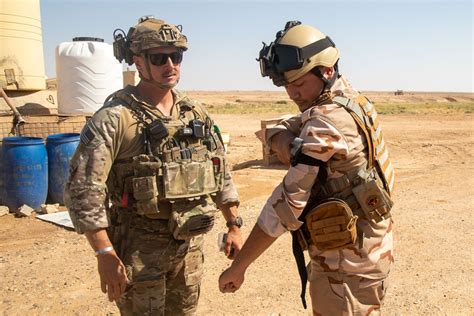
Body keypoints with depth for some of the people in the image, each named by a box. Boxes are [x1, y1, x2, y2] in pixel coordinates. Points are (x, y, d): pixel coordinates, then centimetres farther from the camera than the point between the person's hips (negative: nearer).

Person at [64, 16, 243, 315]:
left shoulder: (197, 114, 4)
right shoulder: (115, 118, -15)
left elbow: (221, 174, 11)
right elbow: (84, 190, -17)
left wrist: (234, 225, 9)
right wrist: (106, 255, -19)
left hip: (191, 243, 6)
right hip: (139, 248, -5)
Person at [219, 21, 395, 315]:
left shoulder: (328, 119, -25)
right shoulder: (347, 98, 4)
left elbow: (288, 203, -25)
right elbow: (273, 132, 3)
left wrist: (237, 267, -17)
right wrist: (285, 142, -21)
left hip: (349, 264, -9)